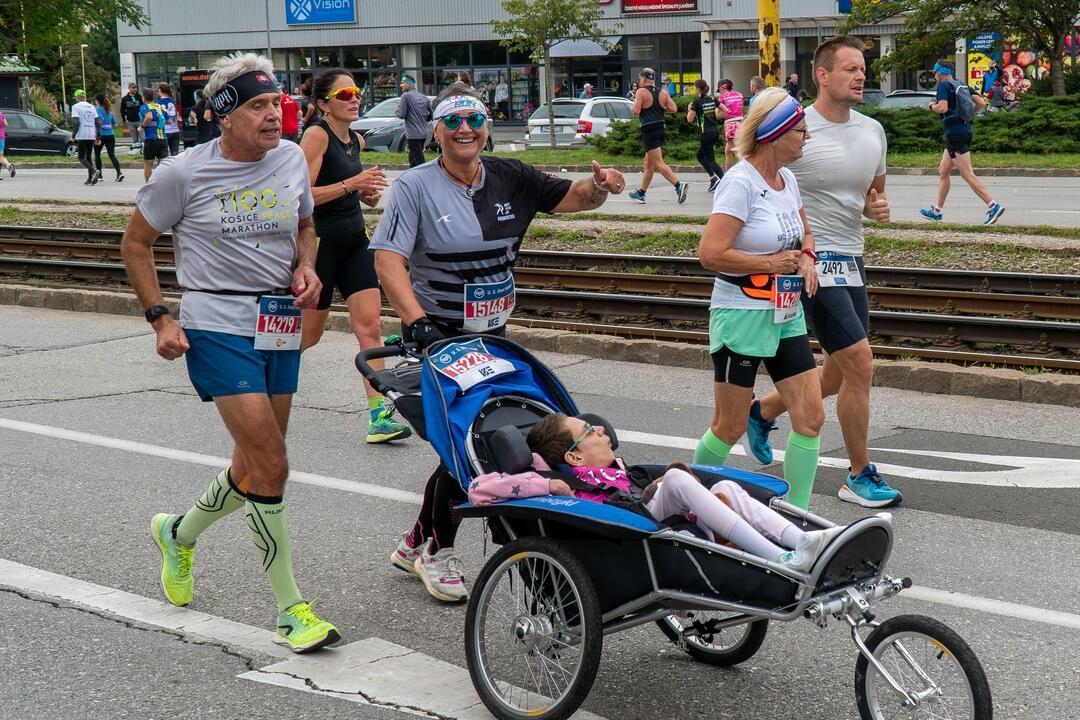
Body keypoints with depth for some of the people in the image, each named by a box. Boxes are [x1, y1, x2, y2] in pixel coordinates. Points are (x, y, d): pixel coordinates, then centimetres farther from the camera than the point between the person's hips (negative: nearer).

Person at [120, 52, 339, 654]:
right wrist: (161, 318, -6)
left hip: (281, 327, 6)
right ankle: (291, 609, -4)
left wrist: (306, 266, -1)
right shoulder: (183, 173, -9)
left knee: (256, 467, 14)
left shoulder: (292, 159, 3)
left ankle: (179, 534, 44)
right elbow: (136, 243, 3)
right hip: (218, 327, -6)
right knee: (271, 467, -13)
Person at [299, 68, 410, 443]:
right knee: (310, 332, 5)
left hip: (355, 239, 7)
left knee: (370, 325, -5)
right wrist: (352, 184, -23)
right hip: (321, 240, -7)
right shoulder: (317, 135, -12)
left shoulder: (355, 140, 12)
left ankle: (379, 416, -9)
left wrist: (367, 193, 6)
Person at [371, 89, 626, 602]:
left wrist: (600, 186, -19)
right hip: (436, 338, -5)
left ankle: (415, 545, 28)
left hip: (492, 336, 5)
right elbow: (387, 257, -17)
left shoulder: (509, 179, 3)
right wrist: (417, 321, -31)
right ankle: (438, 552, 14)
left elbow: (573, 197, 6)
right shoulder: (415, 186, -9)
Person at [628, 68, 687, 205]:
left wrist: (633, 106, 6)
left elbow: (635, 111, -16)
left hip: (649, 131, -8)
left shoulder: (641, 92, -8)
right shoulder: (663, 93, 9)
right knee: (648, 163, 18)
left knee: (659, 164, -11)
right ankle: (641, 193, 27)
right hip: (660, 129, 8)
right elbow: (674, 109, 3)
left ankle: (679, 185, -27)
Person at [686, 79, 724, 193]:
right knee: (700, 156, 21)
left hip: (706, 133, -7)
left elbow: (690, 119, -10)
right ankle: (713, 177, 12)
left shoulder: (697, 102, -12)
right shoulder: (712, 100, 7)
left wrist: (689, 109, 8)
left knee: (711, 161, -2)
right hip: (715, 131, 7)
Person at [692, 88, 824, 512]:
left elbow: (805, 235, 27)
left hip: (786, 316, 8)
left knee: (811, 416, -1)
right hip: (741, 316, -8)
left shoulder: (787, 179, 9)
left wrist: (806, 259, 4)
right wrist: (770, 263, -15)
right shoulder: (740, 182, -17)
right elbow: (710, 254, -25)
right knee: (729, 428, 3)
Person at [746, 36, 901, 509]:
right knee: (860, 363, -13)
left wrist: (878, 207, -2)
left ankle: (762, 412, 40)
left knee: (840, 375, 15)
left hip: (851, 260, 8)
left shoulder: (873, 131, 8)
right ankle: (860, 476, 1)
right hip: (812, 261, -8)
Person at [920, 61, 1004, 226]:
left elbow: (942, 107, -22)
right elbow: (982, 103, 11)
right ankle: (937, 211, 23)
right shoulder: (962, 85, 15)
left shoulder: (943, 85, -8)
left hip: (954, 134, -9)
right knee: (943, 171, 18)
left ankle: (993, 206, -19)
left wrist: (932, 106, -2)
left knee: (967, 174, -11)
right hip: (965, 131, 9)